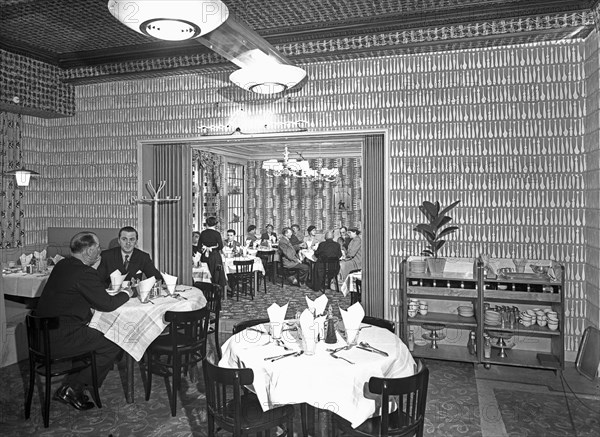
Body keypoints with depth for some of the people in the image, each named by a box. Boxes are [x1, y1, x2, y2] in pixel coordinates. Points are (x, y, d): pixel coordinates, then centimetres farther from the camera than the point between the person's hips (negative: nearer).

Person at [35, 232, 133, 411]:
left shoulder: (63, 264, 9)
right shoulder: (84, 273, -21)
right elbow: (107, 304, -15)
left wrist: (93, 266, 15)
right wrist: (126, 294, 2)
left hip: (45, 331, 10)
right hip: (60, 337, -10)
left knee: (97, 335, 22)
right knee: (114, 345, -1)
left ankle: (69, 388, 21)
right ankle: (73, 390, 6)